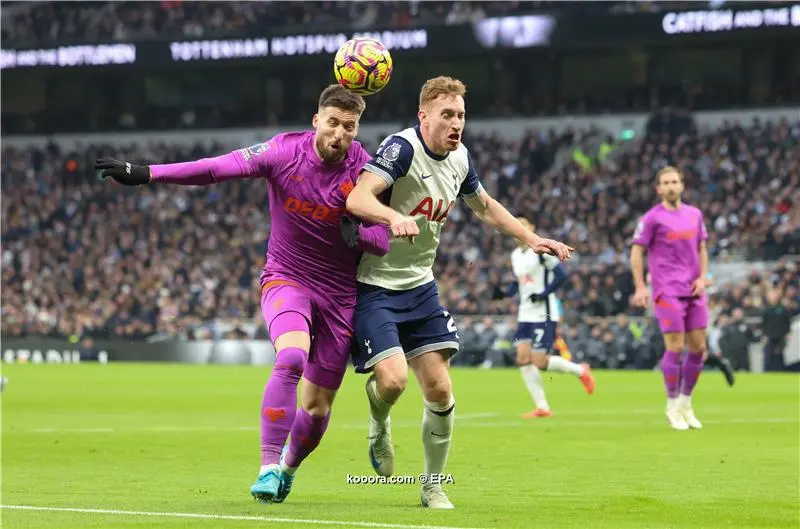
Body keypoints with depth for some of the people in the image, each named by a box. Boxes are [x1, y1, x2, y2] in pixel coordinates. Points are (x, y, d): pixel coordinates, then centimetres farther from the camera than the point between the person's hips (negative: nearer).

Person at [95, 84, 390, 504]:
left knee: (317, 407, 6)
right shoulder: (285, 152, -14)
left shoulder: (365, 170, -12)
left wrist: (357, 234, -30)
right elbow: (217, 168, -22)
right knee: (291, 358, -32)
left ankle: (288, 467, 38)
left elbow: (382, 241, -7)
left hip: (340, 294, 2)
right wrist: (143, 174, -31)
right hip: (285, 279, -2)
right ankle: (269, 467, -25)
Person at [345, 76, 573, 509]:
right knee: (392, 378, -22)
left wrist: (530, 238, 19)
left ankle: (433, 486, 16)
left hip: (419, 287, 7)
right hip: (374, 285, -7)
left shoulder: (459, 158, 5)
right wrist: (394, 217, -53)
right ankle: (379, 429, 15)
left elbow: (484, 206, 26)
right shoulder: (402, 149, -19)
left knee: (439, 389, -1)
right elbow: (357, 199, -34)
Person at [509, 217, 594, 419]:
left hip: (544, 313, -8)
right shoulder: (515, 255, 14)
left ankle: (579, 370, 14)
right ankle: (542, 407, 1)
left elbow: (561, 275, -14)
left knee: (539, 361, -12)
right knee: (523, 358, -5)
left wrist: (542, 294, -20)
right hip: (525, 314, 8)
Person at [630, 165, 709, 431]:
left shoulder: (695, 215, 12)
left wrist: (702, 277, 3)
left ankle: (686, 403, 18)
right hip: (668, 291, -5)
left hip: (693, 292, 5)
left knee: (698, 347, 3)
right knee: (675, 347, -8)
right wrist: (640, 288, -9)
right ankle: (673, 406, 5)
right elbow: (636, 252, -2)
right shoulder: (653, 218, -4)